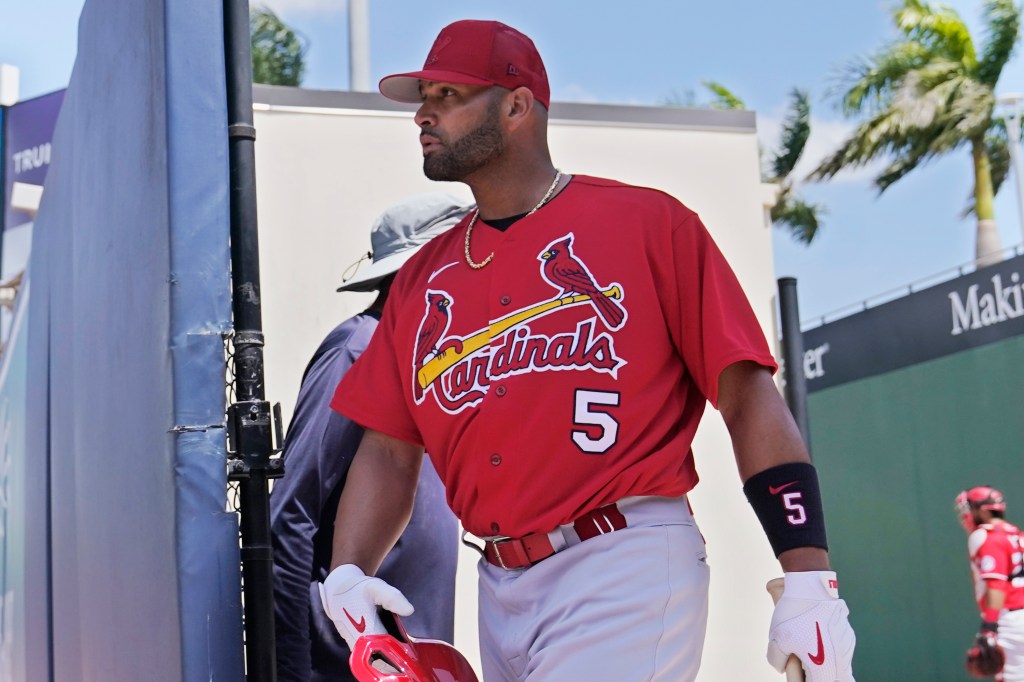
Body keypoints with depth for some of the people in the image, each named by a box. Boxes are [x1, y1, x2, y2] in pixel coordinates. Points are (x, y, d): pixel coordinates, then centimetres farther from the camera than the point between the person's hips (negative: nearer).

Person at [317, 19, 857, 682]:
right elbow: (389, 451, 13)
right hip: (501, 592, 6)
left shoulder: (650, 222, -1)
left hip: (629, 574, -5)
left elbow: (747, 396, -6)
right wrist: (347, 572, -5)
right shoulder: (422, 277, 14)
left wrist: (809, 583, -12)